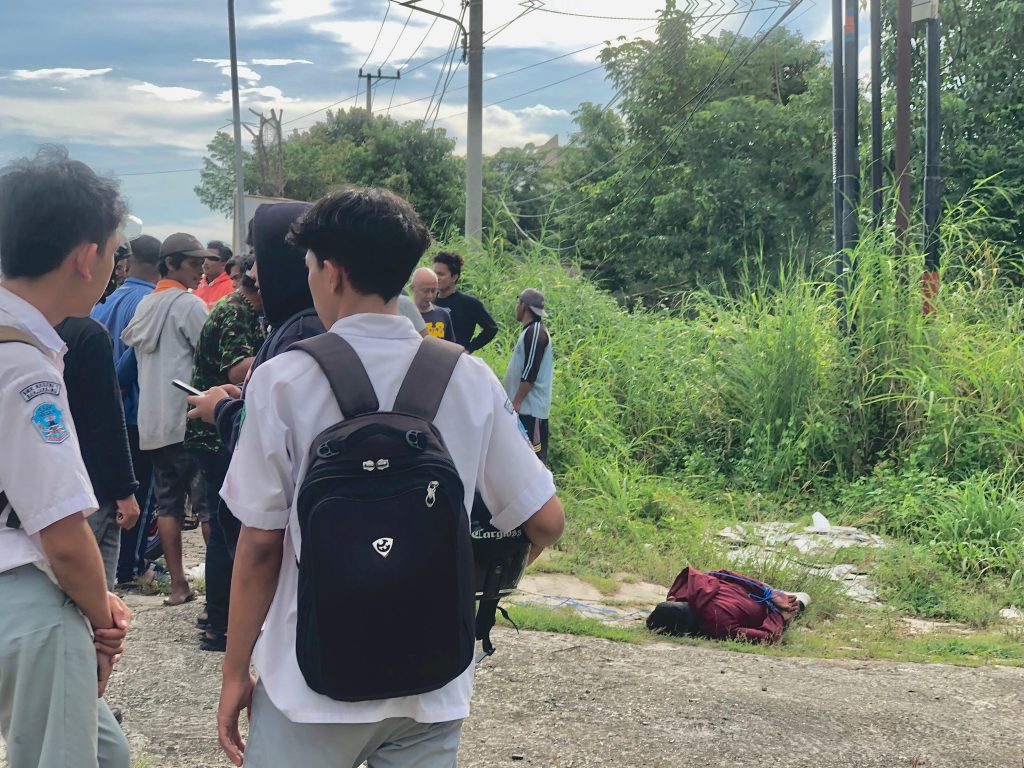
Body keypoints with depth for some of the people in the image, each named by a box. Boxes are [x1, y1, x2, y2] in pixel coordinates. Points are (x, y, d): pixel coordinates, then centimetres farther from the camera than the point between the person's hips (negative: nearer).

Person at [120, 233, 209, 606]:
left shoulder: (145, 305, 15)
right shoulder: (189, 304, -8)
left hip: (152, 421, 7)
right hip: (188, 419, -7)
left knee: (167, 502, 7)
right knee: (209, 502, -3)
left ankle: (178, 583, 9)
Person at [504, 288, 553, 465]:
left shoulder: (535, 331, -14)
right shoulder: (532, 330, 16)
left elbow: (530, 372, -20)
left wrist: (516, 402, -20)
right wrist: (516, 401, 20)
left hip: (530, 407, -10)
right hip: (526, 406, 10)